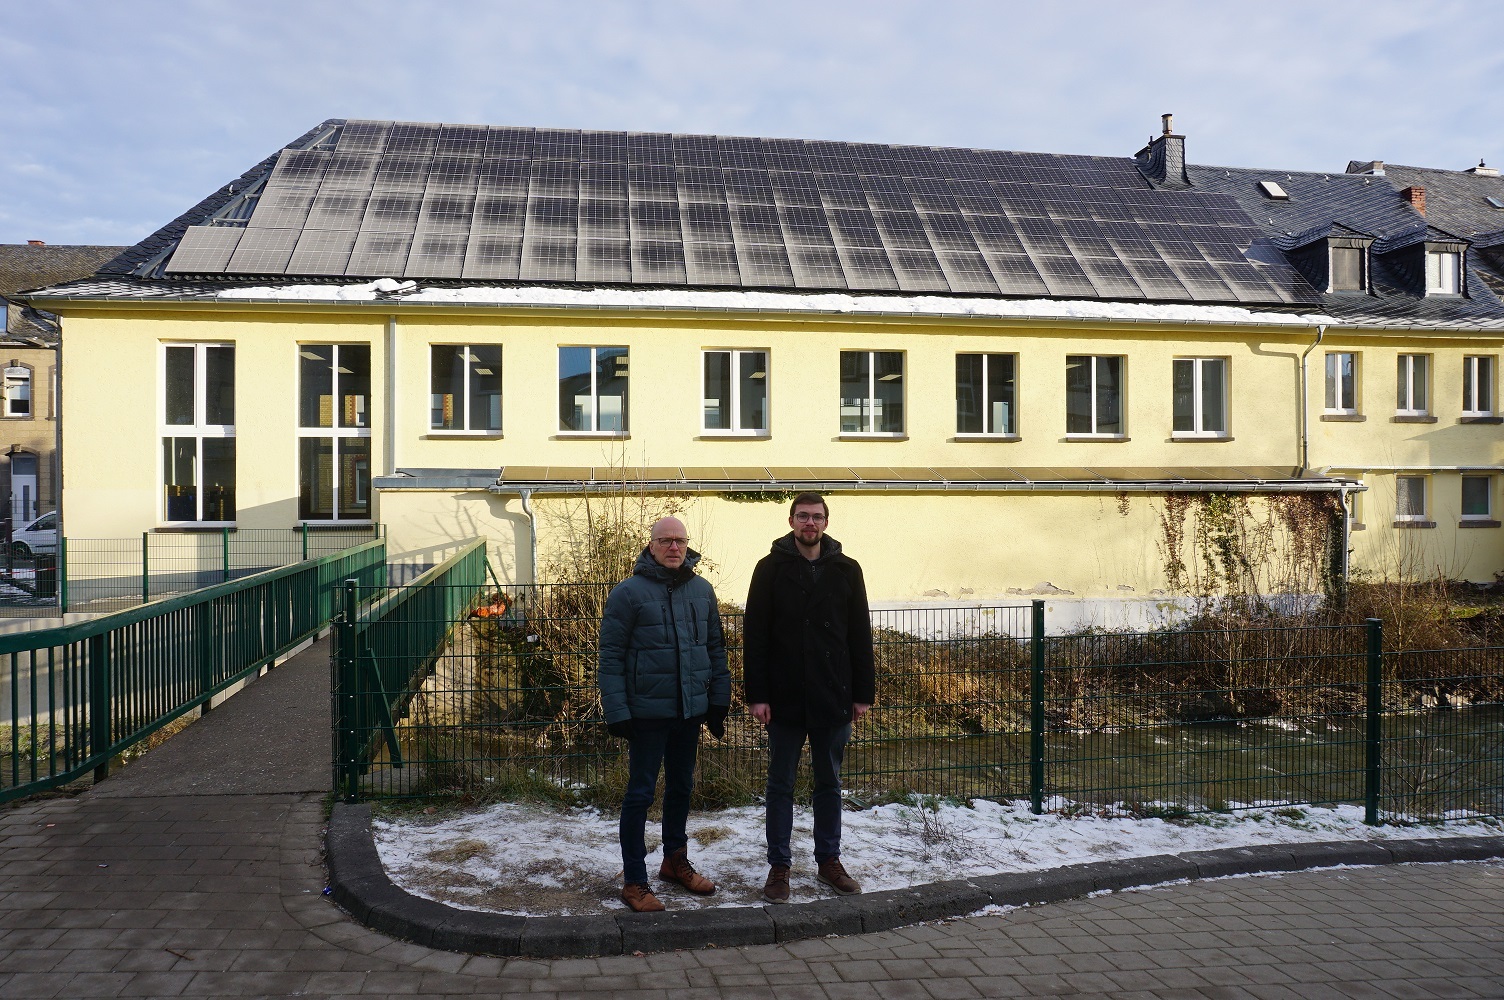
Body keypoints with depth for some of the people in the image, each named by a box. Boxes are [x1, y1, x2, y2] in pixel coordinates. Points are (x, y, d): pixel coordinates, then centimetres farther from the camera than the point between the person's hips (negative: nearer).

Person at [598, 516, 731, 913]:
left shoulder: (702, 590, 5)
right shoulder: (629, 592, -10)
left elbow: (716, 648, 12)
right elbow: (611, 656, -10)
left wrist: (719, 702, 10)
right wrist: (617, 712, -14)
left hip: (691, 710, 5)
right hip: (647, 712, -5)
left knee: (681, 788, 18)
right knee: (640, 794, 3)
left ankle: (675, 860, 36)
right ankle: (634, 881, 15)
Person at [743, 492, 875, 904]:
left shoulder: (846, 570, 3)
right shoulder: (771, 568, -2)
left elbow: (860, 635, 6)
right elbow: (754, 635, -4)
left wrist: (863, 693, 2)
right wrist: (757, 694, -9)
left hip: (833, 699, 2)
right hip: (784, 699, -2)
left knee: (829, 783, 13)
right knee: (781, 785, 8)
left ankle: (829, 860, 26)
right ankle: (779, 866, 18)